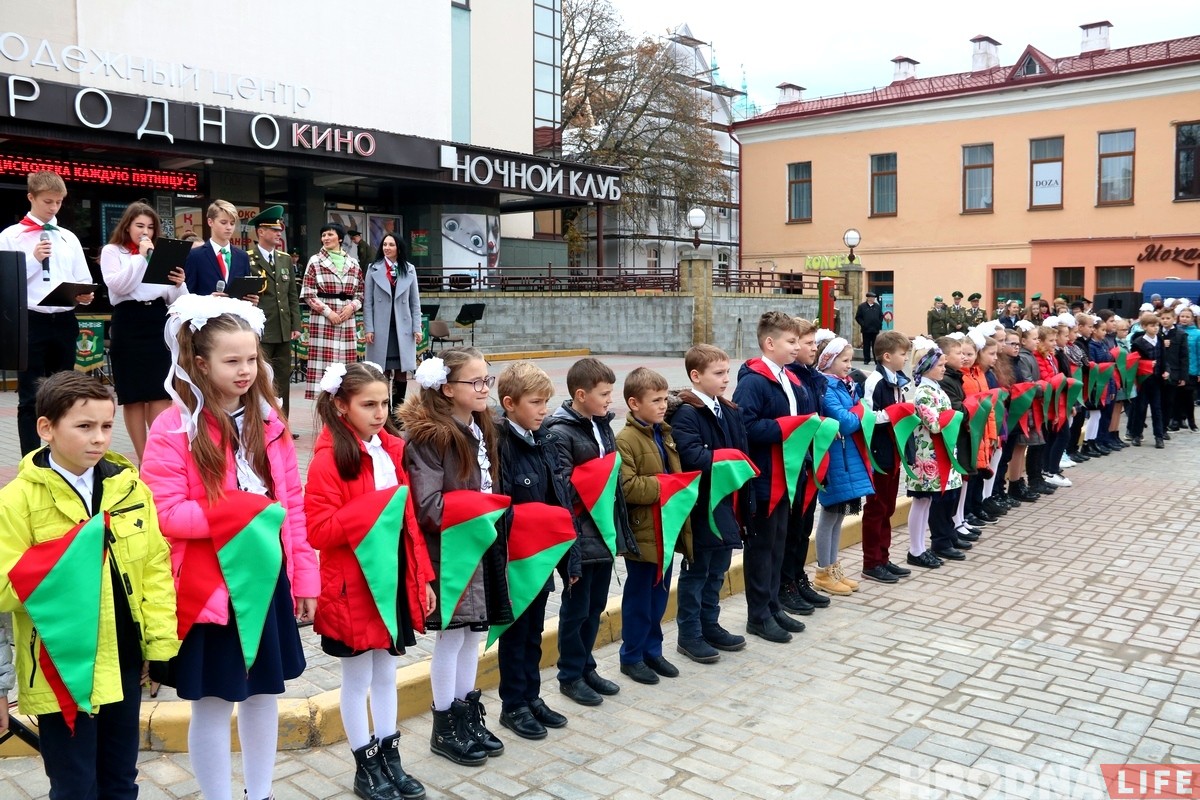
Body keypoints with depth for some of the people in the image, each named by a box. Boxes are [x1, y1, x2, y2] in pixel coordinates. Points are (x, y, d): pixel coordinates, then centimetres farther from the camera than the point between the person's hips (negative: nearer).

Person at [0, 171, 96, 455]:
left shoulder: (68, 238, 13)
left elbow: (83, 280, 12)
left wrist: (85, 295, -9)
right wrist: (33, 259, -14)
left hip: (65, 322, 4)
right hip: (30, 321, -4)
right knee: (30, 399, -1)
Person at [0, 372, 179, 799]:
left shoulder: (129, 487, 0)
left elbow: (156, 567, 3)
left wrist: (162, 643, -1)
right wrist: (67, 553, -26)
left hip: (123, 664, 4)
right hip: (62, 670, -3)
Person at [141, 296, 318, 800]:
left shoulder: (267, 421, 4)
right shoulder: (173, 428, -12)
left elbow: (293, 504, 5)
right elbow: (164, 514, -17)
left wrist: (305, 576, 4)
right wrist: (234, 512, -26)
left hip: (269, 578, 5)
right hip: (209, 587, -5)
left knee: (264, 692, 17)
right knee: (212, 703, 8)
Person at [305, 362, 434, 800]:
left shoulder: (393, 449, 5)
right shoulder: (329, 460, -15)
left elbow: (411, 520, 9)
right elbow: (318, 531, -21)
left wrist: (423, 578, 8)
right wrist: (376, 504, -25)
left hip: (395, 580, 6)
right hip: (353, 588, -6)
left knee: (386, 673, 18)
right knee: (358, 679, 10)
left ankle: (390, 759, 31)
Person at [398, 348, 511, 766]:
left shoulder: (481, 429, 10)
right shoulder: (429, 436, -16)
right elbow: (428, 504, -20)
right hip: (449, 550, -8)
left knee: (473, 631, 15)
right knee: (452, 634, 3)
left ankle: (468, 714, 28)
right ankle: (445, 728, 18)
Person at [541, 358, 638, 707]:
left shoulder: (603, 425, 9)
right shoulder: (561, 433, -16)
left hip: (606, 531, 8)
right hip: (580, 536, -7)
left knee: (596, 606, 18)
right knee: (576, 609, 7)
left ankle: (586, 667, 34)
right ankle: (571, 675, 23)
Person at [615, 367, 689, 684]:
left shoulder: (665, 433, 10)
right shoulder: (625, 440, -15)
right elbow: (627, 487, -25)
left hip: (666, 529, 7)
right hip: (642, 533, -7)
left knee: (660, 595, 17)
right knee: (639, 598, 6)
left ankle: (652, 650, 32)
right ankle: (631, 656, 21)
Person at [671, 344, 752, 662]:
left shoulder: (730, 412, 11)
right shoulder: (686, 414, -14)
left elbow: (743, 452, 8)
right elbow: (692, 456, -28)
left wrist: (745, 502, 0)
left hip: (728, 503, 8)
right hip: (702, 507, -7)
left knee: (717, 570, 17)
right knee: (696, 571, 4)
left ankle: (710, 626, 31)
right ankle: (689, 635, 16)